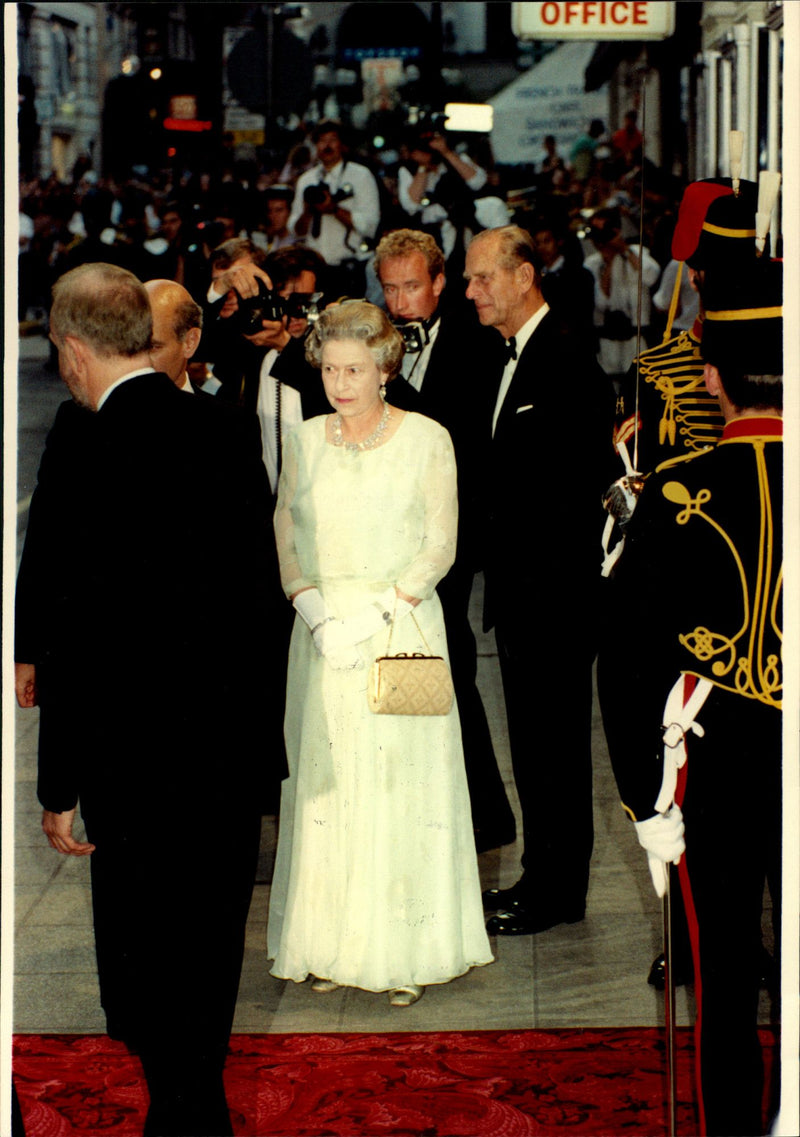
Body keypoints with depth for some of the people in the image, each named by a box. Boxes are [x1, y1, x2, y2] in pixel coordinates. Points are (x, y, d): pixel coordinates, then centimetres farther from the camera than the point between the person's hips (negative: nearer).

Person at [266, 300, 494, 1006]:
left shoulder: (426, 440, -3)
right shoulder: (306, 440, 8)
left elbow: (440, 547, -5)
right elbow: (286, 535, 9)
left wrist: (373, 616, -14)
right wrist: (315, 612, -8)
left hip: (402, 626, -3)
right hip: (323, 631, 3)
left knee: (402, 784, -3)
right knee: (326, 784, 3)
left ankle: (406, 955, 5)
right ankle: (332, 946, 12)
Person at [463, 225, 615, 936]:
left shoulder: (567, 362, -15)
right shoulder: (509, 359, 15)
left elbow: (581, 484, -19)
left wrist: (543, 577, -18)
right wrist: (501, 571, 12)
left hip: (555, 585, -9)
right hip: (520, 584, 9)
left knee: (555, 736, -1)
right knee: (532, 735, 15)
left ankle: (558, 890, 7)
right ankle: (544, 873, 25)